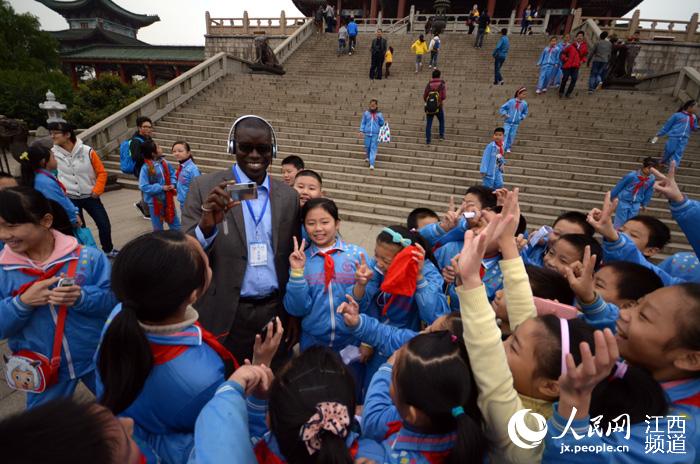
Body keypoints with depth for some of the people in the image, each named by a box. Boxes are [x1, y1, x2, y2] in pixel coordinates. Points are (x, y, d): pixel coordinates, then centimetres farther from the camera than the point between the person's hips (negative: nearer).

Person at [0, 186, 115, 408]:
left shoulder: (88, 257, -17)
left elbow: (114, 299, -15)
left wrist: (82, 298, -33)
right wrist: (22, 302, -26)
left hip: (98, 357, -1)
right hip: (42, 369, 1)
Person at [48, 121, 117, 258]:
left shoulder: (87, 151, -9)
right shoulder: (52, 153, -6)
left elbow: (101, 172, -2)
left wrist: (97, 190, -7)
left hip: (90, 196, 0)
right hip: (69, 199, 0)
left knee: (104, 224, 5)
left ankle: (108, 249, 29)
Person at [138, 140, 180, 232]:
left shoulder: (163, 162, -5)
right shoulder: (146, 168, -19)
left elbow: (172, 173, 9)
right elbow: (143, 186, -20)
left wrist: (173, 184, -9)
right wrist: (161, 188, -21)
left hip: (167, 199, 5)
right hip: (155, 201, -4)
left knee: (175, 225, 15)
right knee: (158, 227, 13)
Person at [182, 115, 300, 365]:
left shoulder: (289, 196, 1)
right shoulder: (205, 187, -7)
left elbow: (293, 260, 7)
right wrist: (206, 226, -31)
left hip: (275, 311, 3)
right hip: (225, 314, -2)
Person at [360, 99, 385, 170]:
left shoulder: (379, 114, 5)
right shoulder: (366, 113, 5)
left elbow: (382, 123, 7)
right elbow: (363, 122, 9)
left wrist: (379, 118, -9)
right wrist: (361, 130, -1)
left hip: (376, 134, -1)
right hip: (367, 133, 1)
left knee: (373, 148, -6)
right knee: (367, 146, 8)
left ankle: (372, 164, -6)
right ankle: (367, 157, 39)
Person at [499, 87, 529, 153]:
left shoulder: (524, 104, 0)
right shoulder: (511, 101, -7)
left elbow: (525, 113, 14)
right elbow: (502, 108, -1)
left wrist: (521, 117, -4)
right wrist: (504, 114, -14)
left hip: (516, 123, 3)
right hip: (508, 122, -2)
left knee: (512, 136, 6)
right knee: (505, 134, -8)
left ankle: (508, 148, 20)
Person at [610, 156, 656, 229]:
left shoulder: (652, 179, -9)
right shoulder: (632, 175, -22)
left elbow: (649, 192, 7)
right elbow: (619, 186, -8)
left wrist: (644, 204, 17)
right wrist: (611, 197, 2)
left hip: (636, 204, 3)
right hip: (624, 201, -3)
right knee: (619, 223, 4)